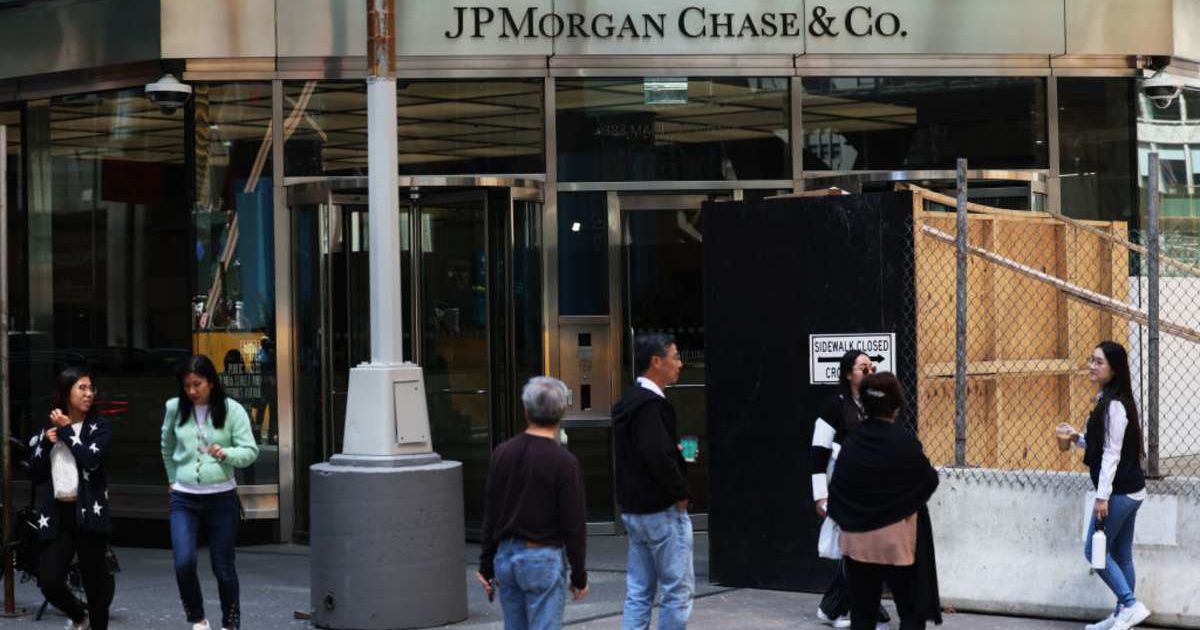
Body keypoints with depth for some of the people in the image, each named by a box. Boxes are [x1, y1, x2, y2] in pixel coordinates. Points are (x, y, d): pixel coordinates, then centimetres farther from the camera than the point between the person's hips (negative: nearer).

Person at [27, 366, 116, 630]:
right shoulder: (47, 427, 12)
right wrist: (46, 443, -5)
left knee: (94, 578, 3)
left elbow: (90, 459, -15)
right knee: (49, 580, -5)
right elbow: (34, 473, 9)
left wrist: (66, 431, -7)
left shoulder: (99, 427, 3)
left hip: (88, 513, -3)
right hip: (56, 514, 3)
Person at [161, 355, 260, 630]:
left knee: (224, 568, 6)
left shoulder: (232, 410, -6)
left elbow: (250, 451, -8)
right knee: (184, 563, -15)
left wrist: (225, 453, -26)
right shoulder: (175, 408, 0)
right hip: (184, 499, 1)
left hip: (222, 498, -1)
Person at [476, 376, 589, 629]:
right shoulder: (564, 462, -14)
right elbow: (574, 525, -11)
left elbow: (490, 514, 8)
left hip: (505, 556, 6)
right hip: (543, 559, -6)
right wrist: (579, 576, -2)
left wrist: (486, 565, 15)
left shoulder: (502, 454, 3)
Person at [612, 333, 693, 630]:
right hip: (662, 510, -10)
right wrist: (680, 492, -15)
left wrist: (677, 450, 10)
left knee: (638, 592, 11)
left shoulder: (629, 402, 12)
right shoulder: (651, 405, -19)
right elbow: (658, 457, -28)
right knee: (679, 589, -2)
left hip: (634, 509, 10)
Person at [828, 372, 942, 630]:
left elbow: (838, 486, 0)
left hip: (858, 536, 4)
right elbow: (930, 482, -2)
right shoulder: (904, 442, -14)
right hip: (897, 536, -4)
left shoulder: (851, 441, -2)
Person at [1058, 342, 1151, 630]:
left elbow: (1112, 454, -20)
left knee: (1095, 551, -4)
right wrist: (1079, 439, 8)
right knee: (1121, 554, 11)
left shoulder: (1114, 405, -17)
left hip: (1119, 492, -10)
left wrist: (1103, 496, -20)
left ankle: (1131, 605, -6)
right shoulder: (1108, 401, 13)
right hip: (1128, 490, 10)